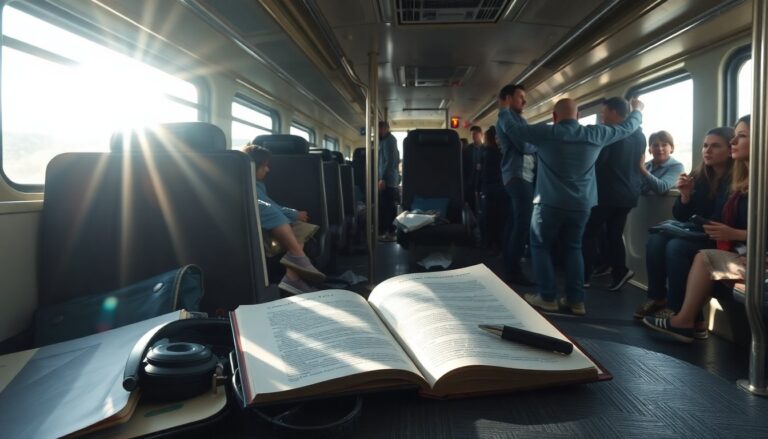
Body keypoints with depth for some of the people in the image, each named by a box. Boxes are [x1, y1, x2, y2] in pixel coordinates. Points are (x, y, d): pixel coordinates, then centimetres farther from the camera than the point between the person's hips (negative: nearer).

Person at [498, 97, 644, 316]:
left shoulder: (545, 133, -8)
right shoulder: (595, 134, 1)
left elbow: (511, 128, 0)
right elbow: (626, 128, 16)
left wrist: (503, 109, 19)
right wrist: (637, 110, 37)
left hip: (550, 203, -4)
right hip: (581, 205, 4)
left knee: (540, 247, 10)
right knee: (573, 248, 17)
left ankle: (548, 297, 9)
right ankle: (576, 300, 15)